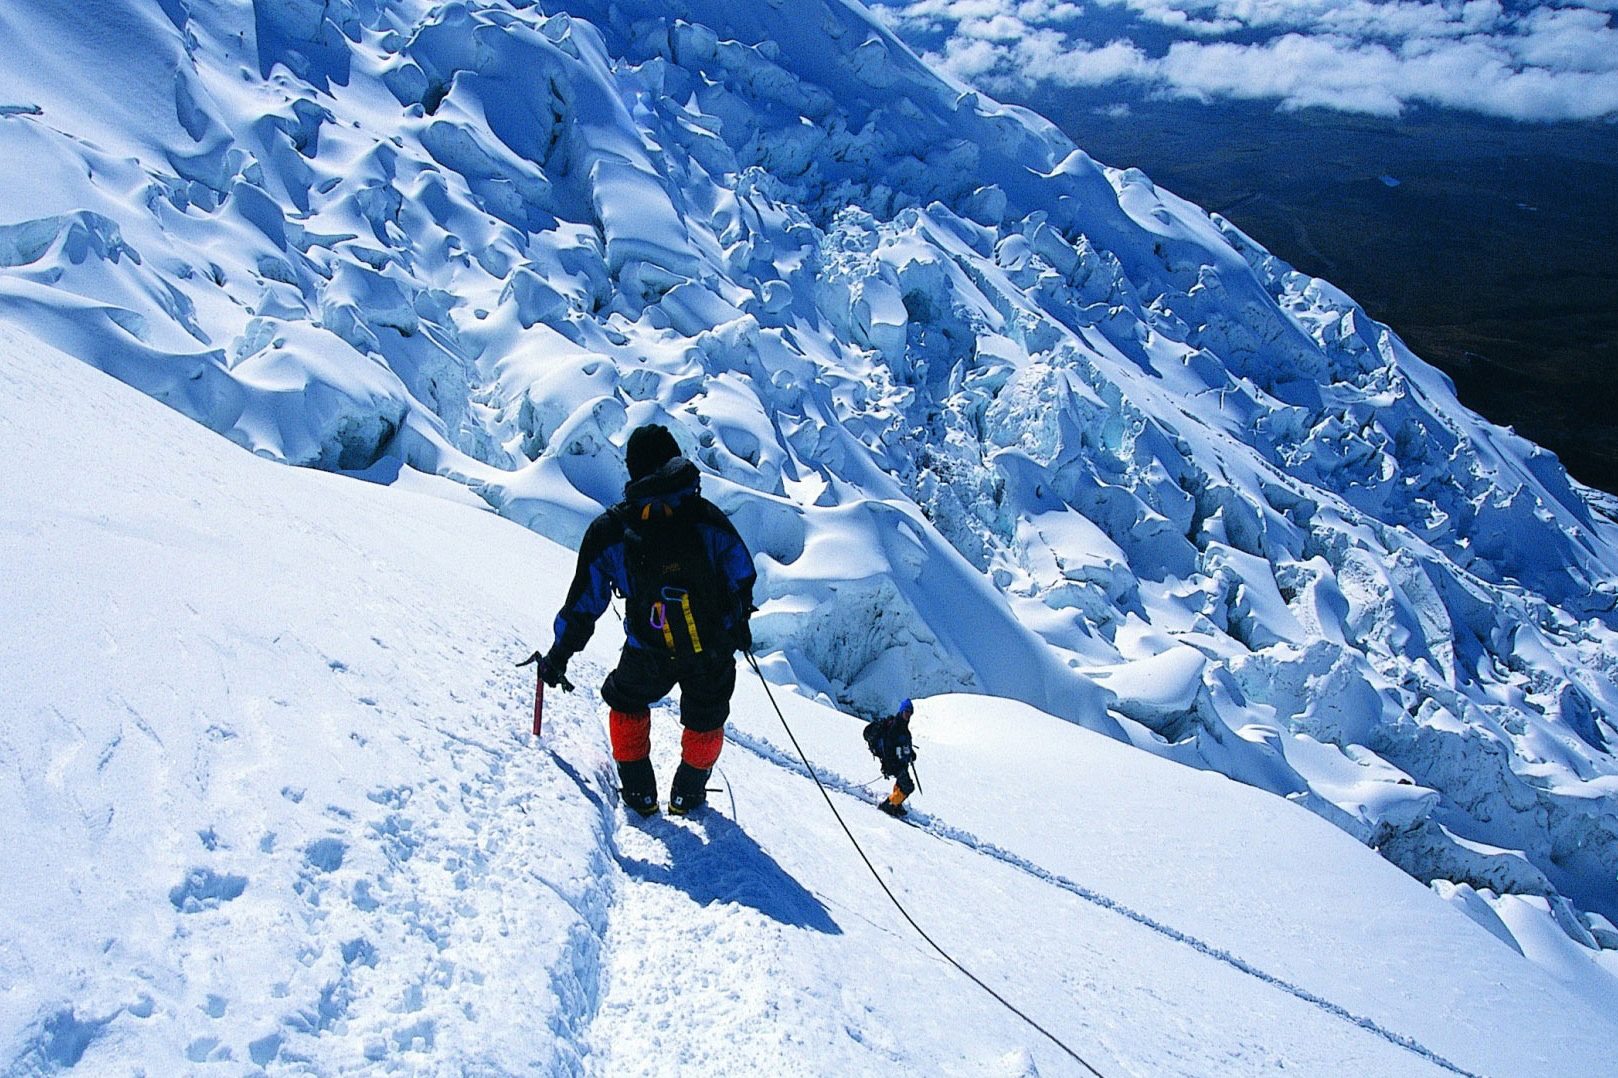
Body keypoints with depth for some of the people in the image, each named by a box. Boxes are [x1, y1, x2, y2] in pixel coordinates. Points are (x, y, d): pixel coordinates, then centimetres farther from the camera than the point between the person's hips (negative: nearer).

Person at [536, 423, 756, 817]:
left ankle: (640, 792, 32)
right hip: (714, 649, 0)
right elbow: (742, 572, 1)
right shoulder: (704, 514, -10)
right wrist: (739, 617, 20)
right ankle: (687, 794, 38)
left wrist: (559, 655, 10)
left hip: (650, 655, 0)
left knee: (626, 703, 29)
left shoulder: (609, 530, -9)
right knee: (705, 721, 25)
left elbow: (585, 603, -2)